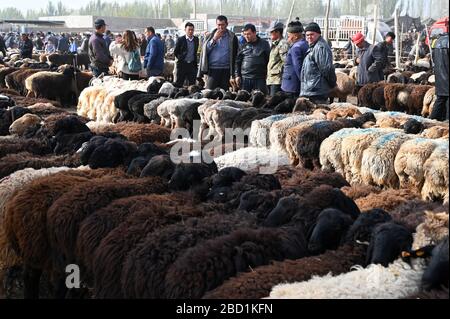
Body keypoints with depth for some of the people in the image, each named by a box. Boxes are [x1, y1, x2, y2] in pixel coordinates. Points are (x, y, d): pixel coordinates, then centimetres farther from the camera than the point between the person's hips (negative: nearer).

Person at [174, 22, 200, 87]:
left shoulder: (196, 39, 7)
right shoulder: (180, 40, -3)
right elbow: (175, 52, 3)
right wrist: (180, 58, 3)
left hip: (192, 65, 2)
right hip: (182, 64, -2)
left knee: (192, 84, 3)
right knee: (179, 84, 2)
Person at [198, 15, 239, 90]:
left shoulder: (232, 37, 5)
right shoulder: (210, 36, 10)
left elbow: (235, 56, 5)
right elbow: (205, 50, 1)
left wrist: (233, 74, 0)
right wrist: (214, 39, -8)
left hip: (226, 70, 0)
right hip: (213, 69, 0)